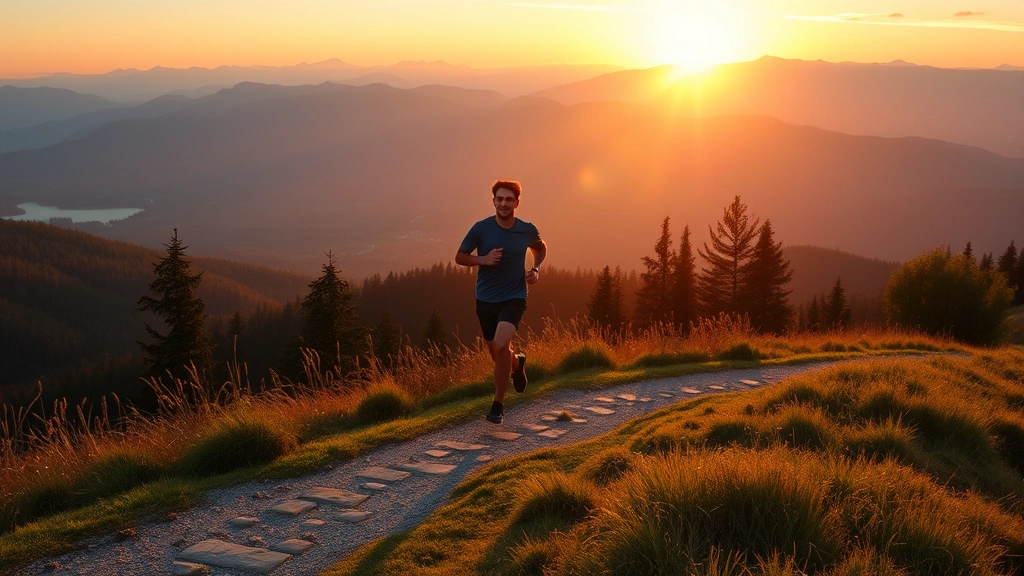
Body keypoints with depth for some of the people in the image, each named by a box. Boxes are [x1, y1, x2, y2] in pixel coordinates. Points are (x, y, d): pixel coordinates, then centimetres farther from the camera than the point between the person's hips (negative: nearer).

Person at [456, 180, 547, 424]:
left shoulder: (528, 230, -5)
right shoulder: (481, 228, -10)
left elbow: (541, 248, 19)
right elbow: (459, 257, 0)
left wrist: (536, 269, 1)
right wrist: (483, 259, -18)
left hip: (513, 298, -2)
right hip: (486, 299, 2)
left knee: (501, 346, -24)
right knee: (497, 354, 14)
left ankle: (498, 404, -8)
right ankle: (517, 363, 52)